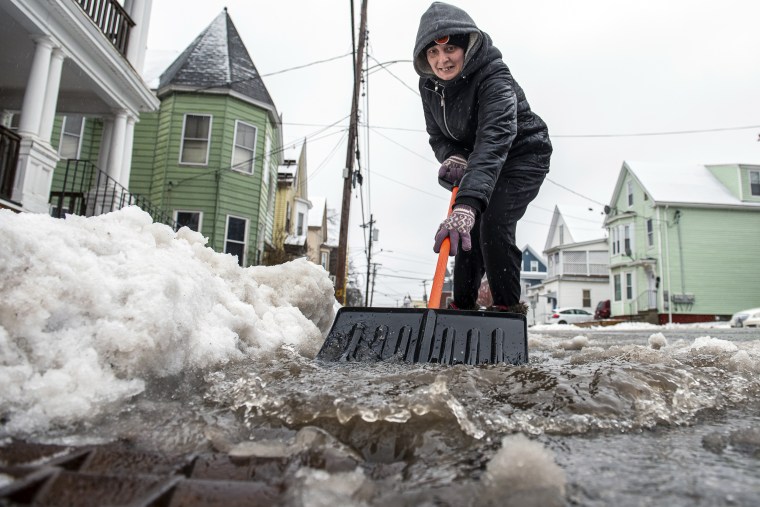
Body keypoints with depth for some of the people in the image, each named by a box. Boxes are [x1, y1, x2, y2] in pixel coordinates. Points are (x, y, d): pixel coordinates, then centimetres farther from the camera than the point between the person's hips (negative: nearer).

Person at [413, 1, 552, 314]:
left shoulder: (494, 78, -31)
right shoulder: (429, 84, -9)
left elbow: (494, 140, -47)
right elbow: (437, 135, 1)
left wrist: (467, 203, -61)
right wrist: (452, 157, -26)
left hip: (523, 156, -7)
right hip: (475, 163, 7)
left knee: (493, 224, -25)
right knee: (468, 230, 3)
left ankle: (508, 308, -11)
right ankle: (463, 306, 17)